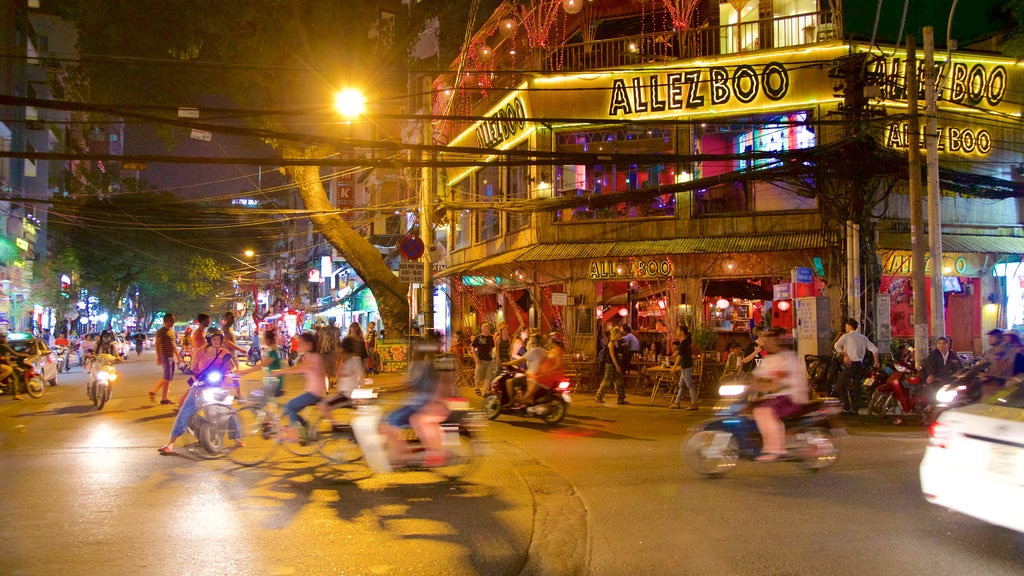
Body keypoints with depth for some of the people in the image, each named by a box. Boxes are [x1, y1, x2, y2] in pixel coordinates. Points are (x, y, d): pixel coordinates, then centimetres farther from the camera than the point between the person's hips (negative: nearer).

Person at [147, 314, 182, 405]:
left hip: (171, 357, 9)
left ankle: (164, 398, 10)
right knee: (167, 377, -14)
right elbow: (157, 344, -16)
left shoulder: (171, 331, 18)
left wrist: (178, 356, 23)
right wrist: (158, 357, -24)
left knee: (169, 378, 7)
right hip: (165, 356, -9)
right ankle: (153, 391, -5)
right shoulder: (161, 331, -10)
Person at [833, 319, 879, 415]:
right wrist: (876, 362, 17)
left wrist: (845, 355, -15)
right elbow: (874, 349, 10)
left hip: (850, 364, -6)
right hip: (860, 365, 6)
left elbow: (837, 346, -23)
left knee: (840, 386, 3)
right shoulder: (863, 337, 12)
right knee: (856, 387, 13)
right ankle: (855, 409, 10)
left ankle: (847, 406, -6)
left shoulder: (846, 336, -5)